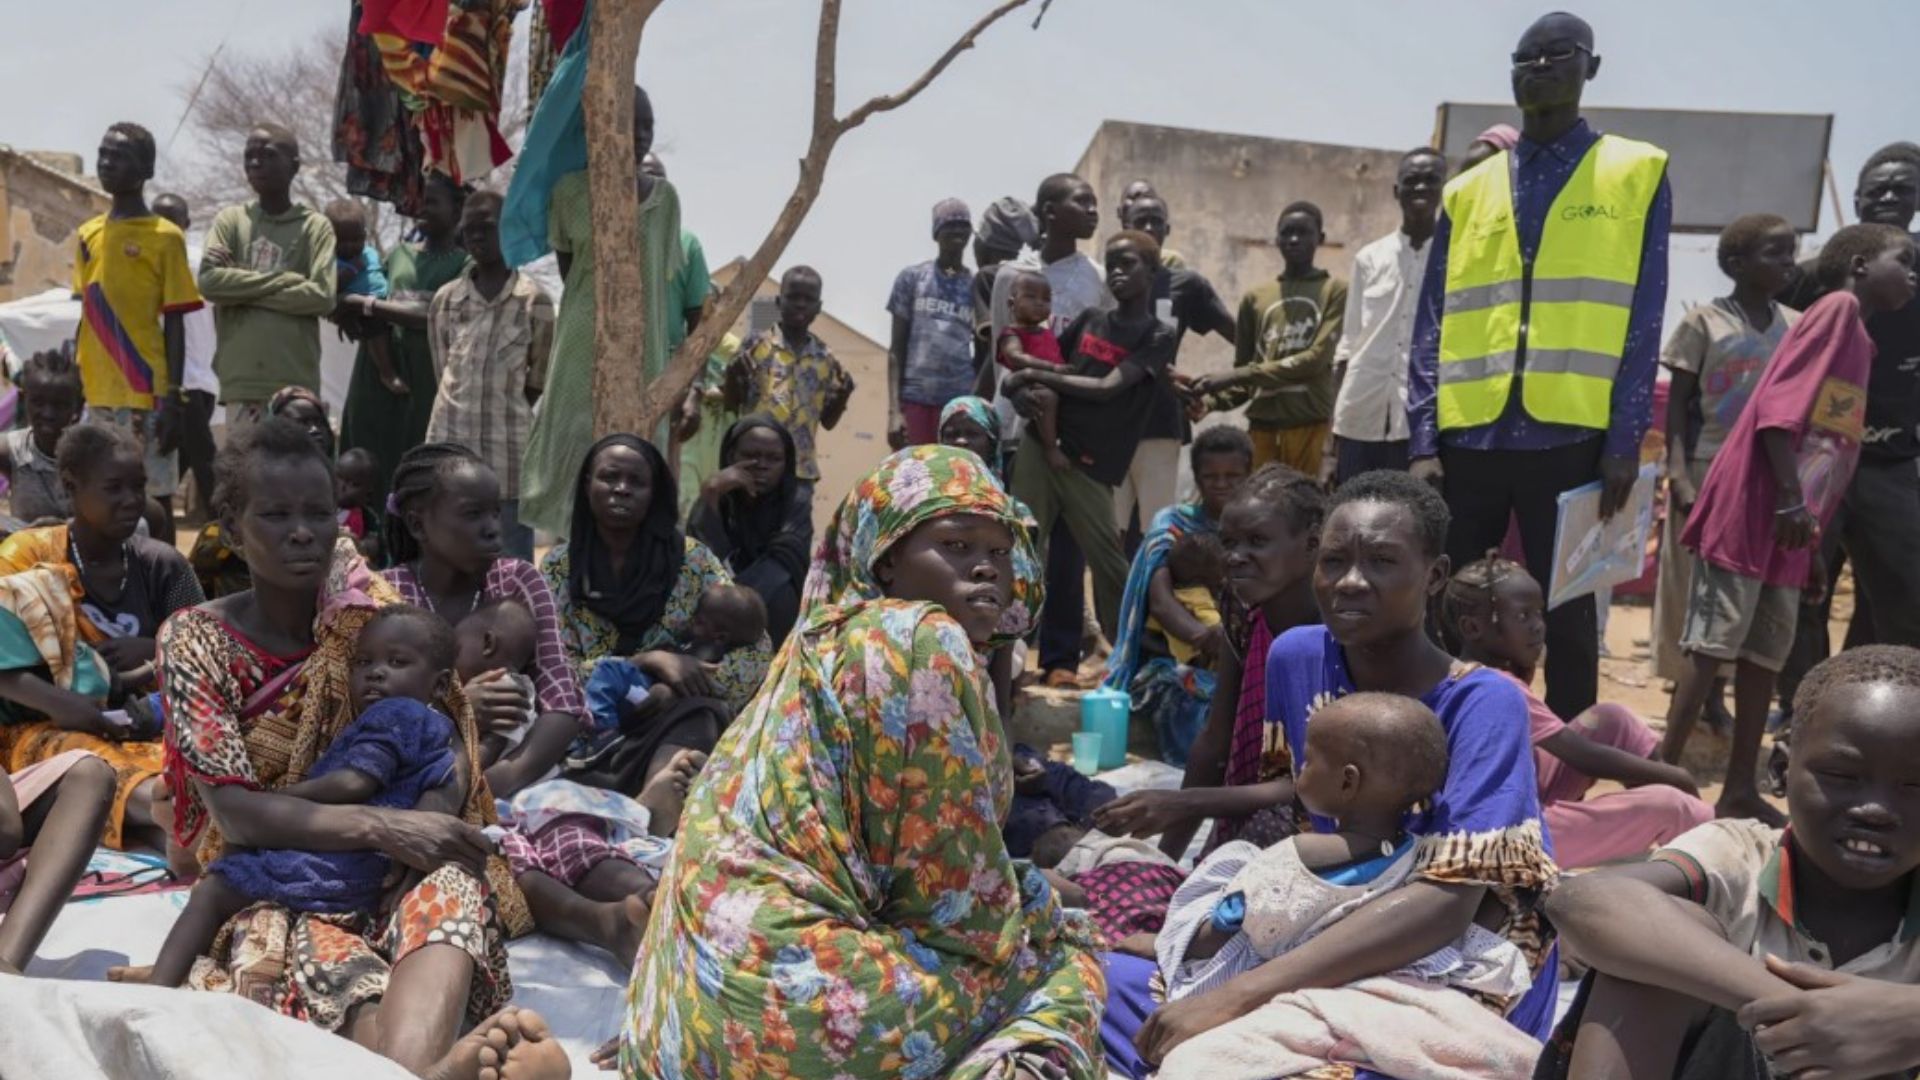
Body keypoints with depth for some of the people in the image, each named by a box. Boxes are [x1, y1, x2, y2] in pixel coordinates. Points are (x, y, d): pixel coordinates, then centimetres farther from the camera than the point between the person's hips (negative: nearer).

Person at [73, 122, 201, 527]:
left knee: (154, 497, -1)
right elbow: (86, 316, 17)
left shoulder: (164, 237, -4)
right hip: (97, 396, 6)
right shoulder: (88, 235, 13)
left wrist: (173, 399, -11)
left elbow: (174, 323, -6)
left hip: (146, 396, -6)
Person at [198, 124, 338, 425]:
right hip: (241, 379, 1)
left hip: (296, 381, -1)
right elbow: (209, 279, -4)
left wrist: (246, 291, -5)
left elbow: (322, 296, -7)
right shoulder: (229, 220, 12)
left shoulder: (315, 226, 6)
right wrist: (285, 281, -6)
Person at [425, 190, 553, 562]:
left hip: (508, 444, -3)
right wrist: (468, 404, 7)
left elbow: (539, 378, 3)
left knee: (512, 559, 2)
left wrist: (505, 408, 3)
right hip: (450, 438, 3)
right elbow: (443, 370, 14)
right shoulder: (445, 299, 8)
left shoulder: (534, 300, -2)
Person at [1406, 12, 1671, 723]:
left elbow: (1641, 320, 1)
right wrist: (1424, 441, -1)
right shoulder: (1467, 190, 12)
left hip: (1571, 436, -2)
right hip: (1469, 435, 2)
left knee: (1566, 616, 7)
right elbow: (1432, 326, 7)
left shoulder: (1637, 172, 7)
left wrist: (1625, 441, -6)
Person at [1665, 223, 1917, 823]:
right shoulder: (1837, 307, -4)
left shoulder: (1859, 341, 22)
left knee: (1766, 653, 9)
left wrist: (1813, 540, 18)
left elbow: (1837, 452, 21)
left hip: (1791, 524, 9)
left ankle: (1741, 790, 15)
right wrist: (1791, 497, -21)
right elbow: (1778, 403, -16)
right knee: (1711, 645, -8)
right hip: (1752, 509, -9)